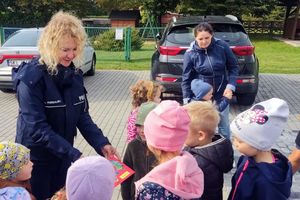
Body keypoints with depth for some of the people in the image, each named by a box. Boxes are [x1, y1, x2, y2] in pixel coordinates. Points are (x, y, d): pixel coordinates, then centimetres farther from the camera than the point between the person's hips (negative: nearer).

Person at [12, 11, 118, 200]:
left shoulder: (75, 74, -3)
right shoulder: (31, 77, -21)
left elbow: (82, 115, 0)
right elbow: (37, 128, -25)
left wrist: (101, 144, -13)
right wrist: (74, 155, -29)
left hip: (63, 156, 5)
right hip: (36, 159, -5)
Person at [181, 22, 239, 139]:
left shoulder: (222, 46, -11)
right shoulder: (190, 54, -12)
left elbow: (233, 67, 0)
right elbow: (186, 78, -8)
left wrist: (230, 86, -12)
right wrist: (187, 101, -12)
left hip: (221, 93, 1)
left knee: (224, 125, 14)